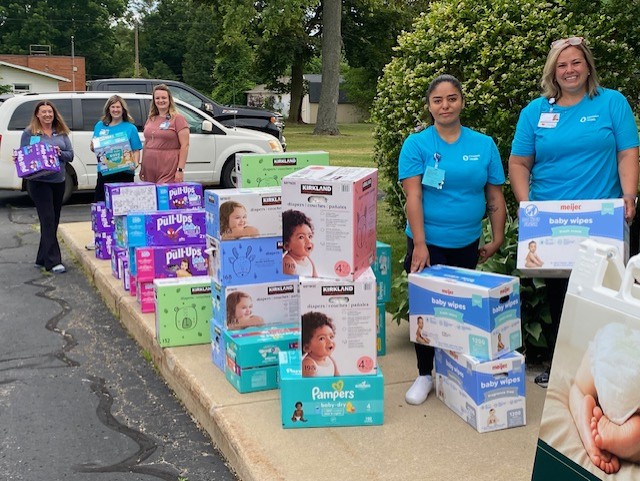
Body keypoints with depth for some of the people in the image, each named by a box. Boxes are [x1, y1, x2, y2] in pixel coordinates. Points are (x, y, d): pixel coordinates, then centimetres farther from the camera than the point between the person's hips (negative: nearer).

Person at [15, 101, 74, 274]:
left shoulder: (61, 133, 11)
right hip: (39, 182, -5)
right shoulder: (29, 133, 1)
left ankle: (42, 259, 20)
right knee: (48, 220, -10)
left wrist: (60, 153, -12)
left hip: (58, 182, 5)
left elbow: (70, 155, 7)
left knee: (53, 221, 9)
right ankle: (53, 262, -10)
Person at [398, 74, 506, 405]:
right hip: (428, 243, -3)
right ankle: (425, 375, 15)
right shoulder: (416, 144, -5)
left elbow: (495, 196, 7)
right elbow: (413, 197, -12)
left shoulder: (484, 145, 3)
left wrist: (497, 240, 4)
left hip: (466, 243, 3)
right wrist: (419, 245, -18)